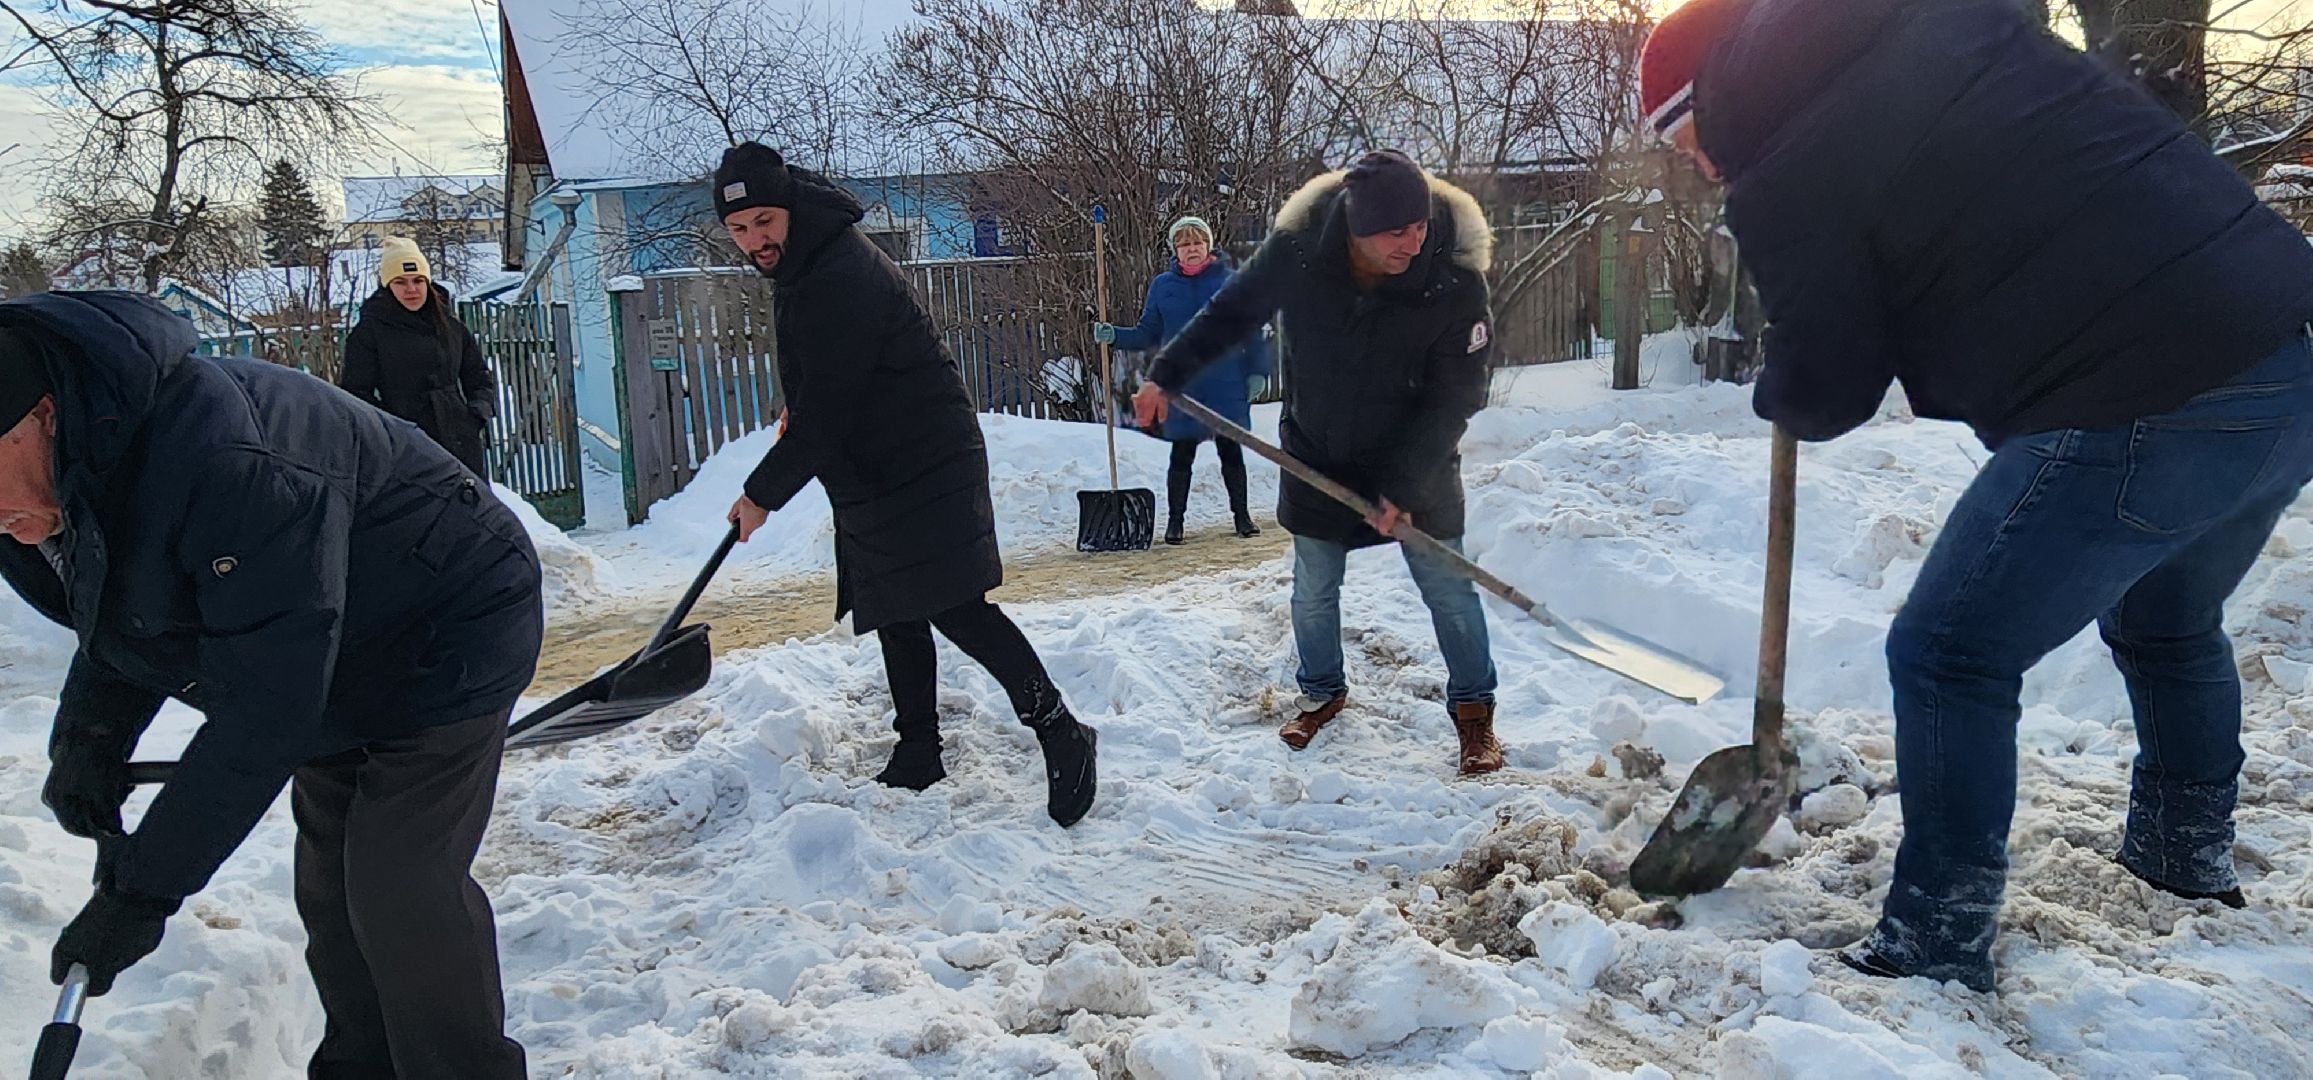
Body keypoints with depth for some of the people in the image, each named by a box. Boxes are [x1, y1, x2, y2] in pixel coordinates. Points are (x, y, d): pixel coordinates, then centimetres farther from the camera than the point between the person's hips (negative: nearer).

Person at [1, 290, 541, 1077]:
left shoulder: (215, 459, -39)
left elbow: (269, 703, -35)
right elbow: (124, 622, 11)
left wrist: (143, 887, -29)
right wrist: (89, 732, -9)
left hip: (447, 639, -9)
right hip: (343, 667, 9)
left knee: (399, 890, -13)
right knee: (330, 888, 13)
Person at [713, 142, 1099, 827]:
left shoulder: (843, 280, -23)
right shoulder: (806, 268, 11)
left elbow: (823, 418, -22)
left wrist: (762, 494, -12)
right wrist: (796, 416, 23)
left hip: (927, 471, -11)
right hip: (876, 480, 11)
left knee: (956, 609, -16)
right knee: (898, 616, 15)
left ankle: (1061, 733, -8)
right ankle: (917, 757, 26)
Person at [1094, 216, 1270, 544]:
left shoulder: (1231, 281, -1)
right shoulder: (1162, 286, 5)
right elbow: (1147, 334, 10)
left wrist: (1257, 372, -5)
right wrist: (1113, 336, -4)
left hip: (1227, 386, -1)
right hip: (1182, 390, 1)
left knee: (1231, 451, 9)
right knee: (1182, 454, 5)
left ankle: (1241, 514, 22)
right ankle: (1174, 519, 16)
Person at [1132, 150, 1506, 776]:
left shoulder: (1454, 281, -25)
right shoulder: (1295, 253, -22)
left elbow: (1456, 397, -18)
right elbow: (1229, 315, -3)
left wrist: (1404, 486, -22)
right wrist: (1166, 378, -8)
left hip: (1417, 463, -1)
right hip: (1317, 458, 2)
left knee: (1449, 588, 5)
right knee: (1313, 592, 13)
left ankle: (1473, 709, 24)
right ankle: (1322, 693, 38)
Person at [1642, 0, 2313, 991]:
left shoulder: (1783, 173, -11)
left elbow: (1826, 392, -4)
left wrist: (1778, 394, 19)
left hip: (2143, 414, -9)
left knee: (1948, 658, 3)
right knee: (2169, 626, 30)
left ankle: (1935, 946, 9)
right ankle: (2190, 852, 51)